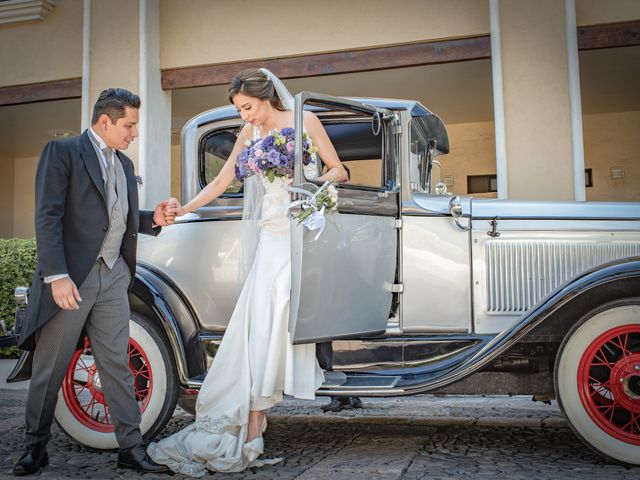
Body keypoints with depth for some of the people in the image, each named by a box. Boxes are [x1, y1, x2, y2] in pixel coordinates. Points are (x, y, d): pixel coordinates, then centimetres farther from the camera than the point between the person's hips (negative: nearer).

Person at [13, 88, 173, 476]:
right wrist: (57, 275, -20)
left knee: (117, 364, 7)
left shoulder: (124, 164, 17)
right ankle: (36, 447, 23)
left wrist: (153, 219, 3)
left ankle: (132, 448, 13)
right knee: (49, 369, 7)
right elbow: (48, 217, -12)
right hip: (69, 277, -6)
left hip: (113, 278, 6)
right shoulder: (62, 151, -4)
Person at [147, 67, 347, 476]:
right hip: (273, 234, 4)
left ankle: (248, 434, -6)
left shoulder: (304, 120, 2)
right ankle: (252, 429, -6)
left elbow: (338, 170, 4)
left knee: (279, 317, -11)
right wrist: (185, 209, -1)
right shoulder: (250, 133, 13)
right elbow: (221, 182, 11)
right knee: (260, 323, -7)